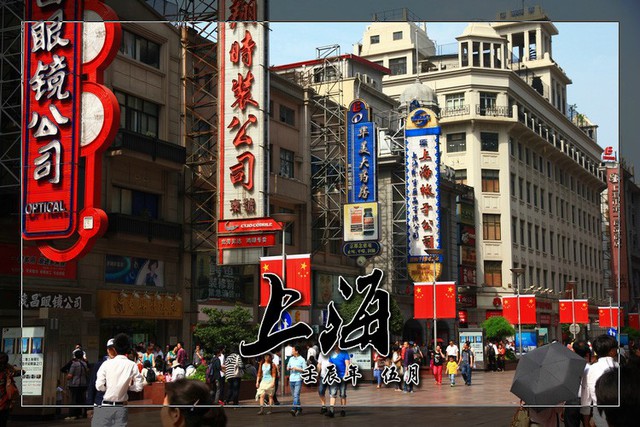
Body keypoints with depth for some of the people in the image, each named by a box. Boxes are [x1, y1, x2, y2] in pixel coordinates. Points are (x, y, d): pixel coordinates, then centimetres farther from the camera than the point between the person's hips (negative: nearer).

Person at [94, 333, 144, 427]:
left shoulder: (106, 363, -6)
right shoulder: (132, 365, -2)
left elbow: (99, 386, -8)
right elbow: (138, 387, -1)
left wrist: (109, 386, 10)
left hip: (105, 406, -1)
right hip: (121, 408, 2)